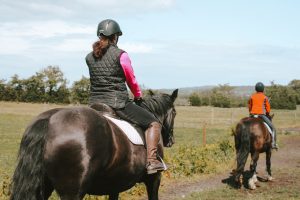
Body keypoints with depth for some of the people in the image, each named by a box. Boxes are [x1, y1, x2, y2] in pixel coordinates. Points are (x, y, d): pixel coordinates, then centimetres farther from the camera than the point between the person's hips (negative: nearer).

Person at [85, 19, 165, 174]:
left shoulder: (89, 58, 6)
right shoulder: (121, 55, -8)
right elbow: (132, 81, 2)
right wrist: (138, 97, 20)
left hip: (95, 103, 6)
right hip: (118, 103, -6)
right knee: (154, 123, 1)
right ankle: (152, 161, -14)